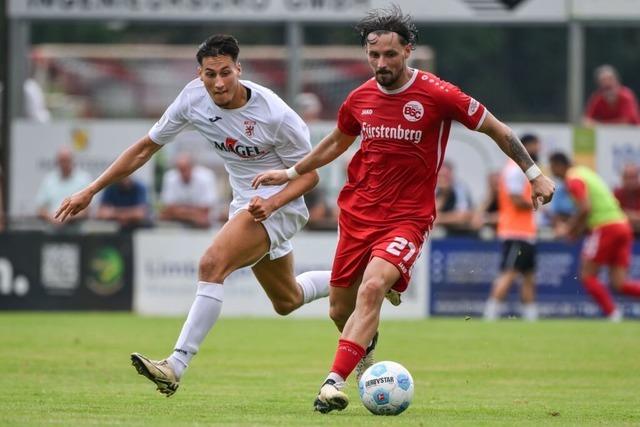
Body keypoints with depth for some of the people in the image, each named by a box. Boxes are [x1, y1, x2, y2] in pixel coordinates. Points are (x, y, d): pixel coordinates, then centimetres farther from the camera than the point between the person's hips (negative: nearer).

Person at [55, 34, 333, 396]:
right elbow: (146, 148, 0)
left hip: (280, 205, -7)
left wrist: (270, 203, -32)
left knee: (213, 263, -30)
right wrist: (90, 191, -2)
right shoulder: (193, 98, -11)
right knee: (287, 301, 23)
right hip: (246, 203, 7)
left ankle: (176, 366, -30)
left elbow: (310, 174, -14)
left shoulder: (276, 115, -25)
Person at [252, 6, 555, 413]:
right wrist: (291, 173, 28)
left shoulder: (438, 95, -11)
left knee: (372, 286, -29)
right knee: (340, 310, 9)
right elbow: (337, 142, 25)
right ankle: (367, 342, 46)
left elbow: (496, 129, 0)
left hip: (407, 217, -5)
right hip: (358, 211, 5)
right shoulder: (360, 99, 3)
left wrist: (534, 173, -1)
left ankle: (335, 381, -30)